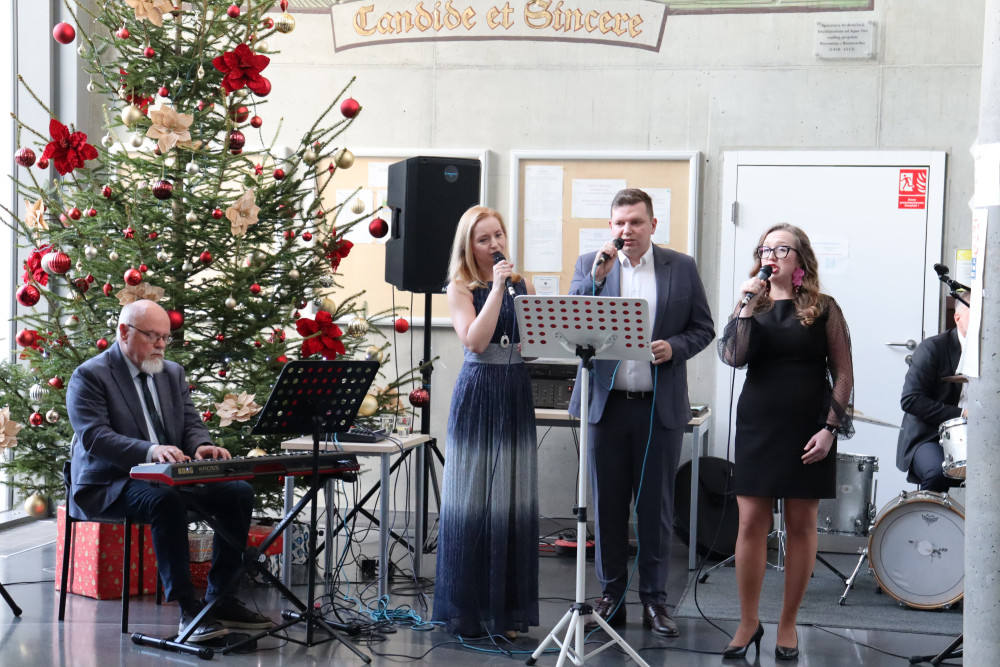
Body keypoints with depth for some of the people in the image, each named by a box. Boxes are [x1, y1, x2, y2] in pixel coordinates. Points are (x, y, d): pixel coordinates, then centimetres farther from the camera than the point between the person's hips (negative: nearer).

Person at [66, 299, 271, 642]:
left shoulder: (172, 373, 16)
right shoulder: (89, 376, -7)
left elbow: (191, 423, 14)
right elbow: (93, 436, -19)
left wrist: (201, 446, -13)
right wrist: (150, 450, -36)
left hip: (169, 476, 7)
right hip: (109, 485, -7)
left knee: (239, 492, -14)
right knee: (166, 502, -37)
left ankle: (220, 598, -10)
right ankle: (188, 609, -33)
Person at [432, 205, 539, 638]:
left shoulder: (522, 285, 12)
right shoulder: (461, 289, 0)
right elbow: (475, 341, -15)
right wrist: (497, 288, -15)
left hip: (516, 394, 4)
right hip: (478, 393, -4)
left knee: (513, 499, 4)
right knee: (473, 499, 0)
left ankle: (506, 609, 13)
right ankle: (466, 609, 10)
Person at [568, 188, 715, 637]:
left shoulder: (681, 267, 5)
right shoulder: (590, 265, 5)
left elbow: (703, 328, 8)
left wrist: (674, 346, -12)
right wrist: (597, 277, -16)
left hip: (660, 405, -1)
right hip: (606, 402, 1)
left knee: (656, 506, 5)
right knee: (607, 506, 7)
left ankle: (654, 600, 14)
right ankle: (611, 596, 17)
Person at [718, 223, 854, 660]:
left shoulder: (823, 309, 2)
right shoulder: (752, 307, 10)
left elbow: (843, 374, 1)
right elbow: (733, 357, -6)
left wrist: (831, 428, -8)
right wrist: (748, 307, -10)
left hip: (808, 430, -2)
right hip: (758, 427, 2)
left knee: (801, 524, 3)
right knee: (751, 523, 0)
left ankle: (788, 625, 14)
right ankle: (748, 624, 11)